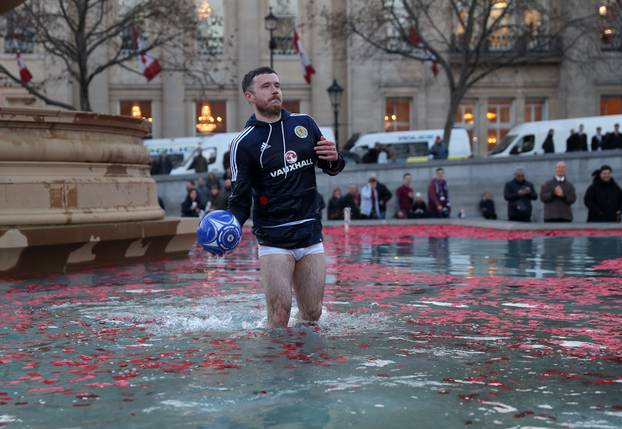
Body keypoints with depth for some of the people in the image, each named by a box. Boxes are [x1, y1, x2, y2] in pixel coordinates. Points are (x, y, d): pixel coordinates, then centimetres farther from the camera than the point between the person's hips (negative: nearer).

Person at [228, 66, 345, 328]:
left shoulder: (304, 124, 8)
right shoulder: (244, 143, -5)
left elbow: (331, 169, 18)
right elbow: (241, 198, -6)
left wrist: (334, 159, -6)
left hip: (311, 235, 4)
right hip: (273, 240, -4)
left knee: (312, 315, 7)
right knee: (279, 316, -9)